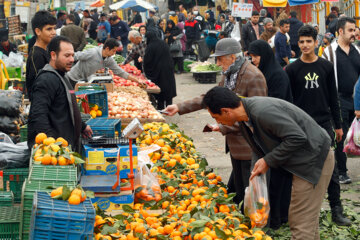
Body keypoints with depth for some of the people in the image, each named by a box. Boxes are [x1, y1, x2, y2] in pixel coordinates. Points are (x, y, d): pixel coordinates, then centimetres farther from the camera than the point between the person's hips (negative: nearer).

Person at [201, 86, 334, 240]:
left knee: (302, 225, -7)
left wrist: (268, 161, -20)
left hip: (314, 158, -10)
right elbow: (259, 150, 16)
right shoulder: (244, 119, 4)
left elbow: (297, 138, -27)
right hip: (303, 162, 10)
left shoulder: (263, 112, -27)